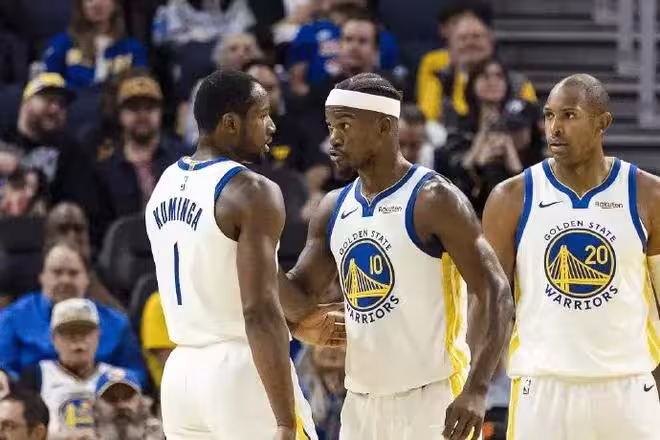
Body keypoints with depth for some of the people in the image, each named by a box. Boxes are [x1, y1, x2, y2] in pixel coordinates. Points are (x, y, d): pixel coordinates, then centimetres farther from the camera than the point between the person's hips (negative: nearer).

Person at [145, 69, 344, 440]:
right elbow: (260, 312, -21)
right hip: (242, 375, -8)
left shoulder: (167, 185, 12)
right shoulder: (252, 192, -14)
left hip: (181, 375, 8)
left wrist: (295, 324, 27)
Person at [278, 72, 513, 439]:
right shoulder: (335, 209, 12)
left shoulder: (433, 200, -11)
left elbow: (497, 296, -15)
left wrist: (477, 389, -26)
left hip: (432, 398, -7)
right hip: (361, 404, 7)